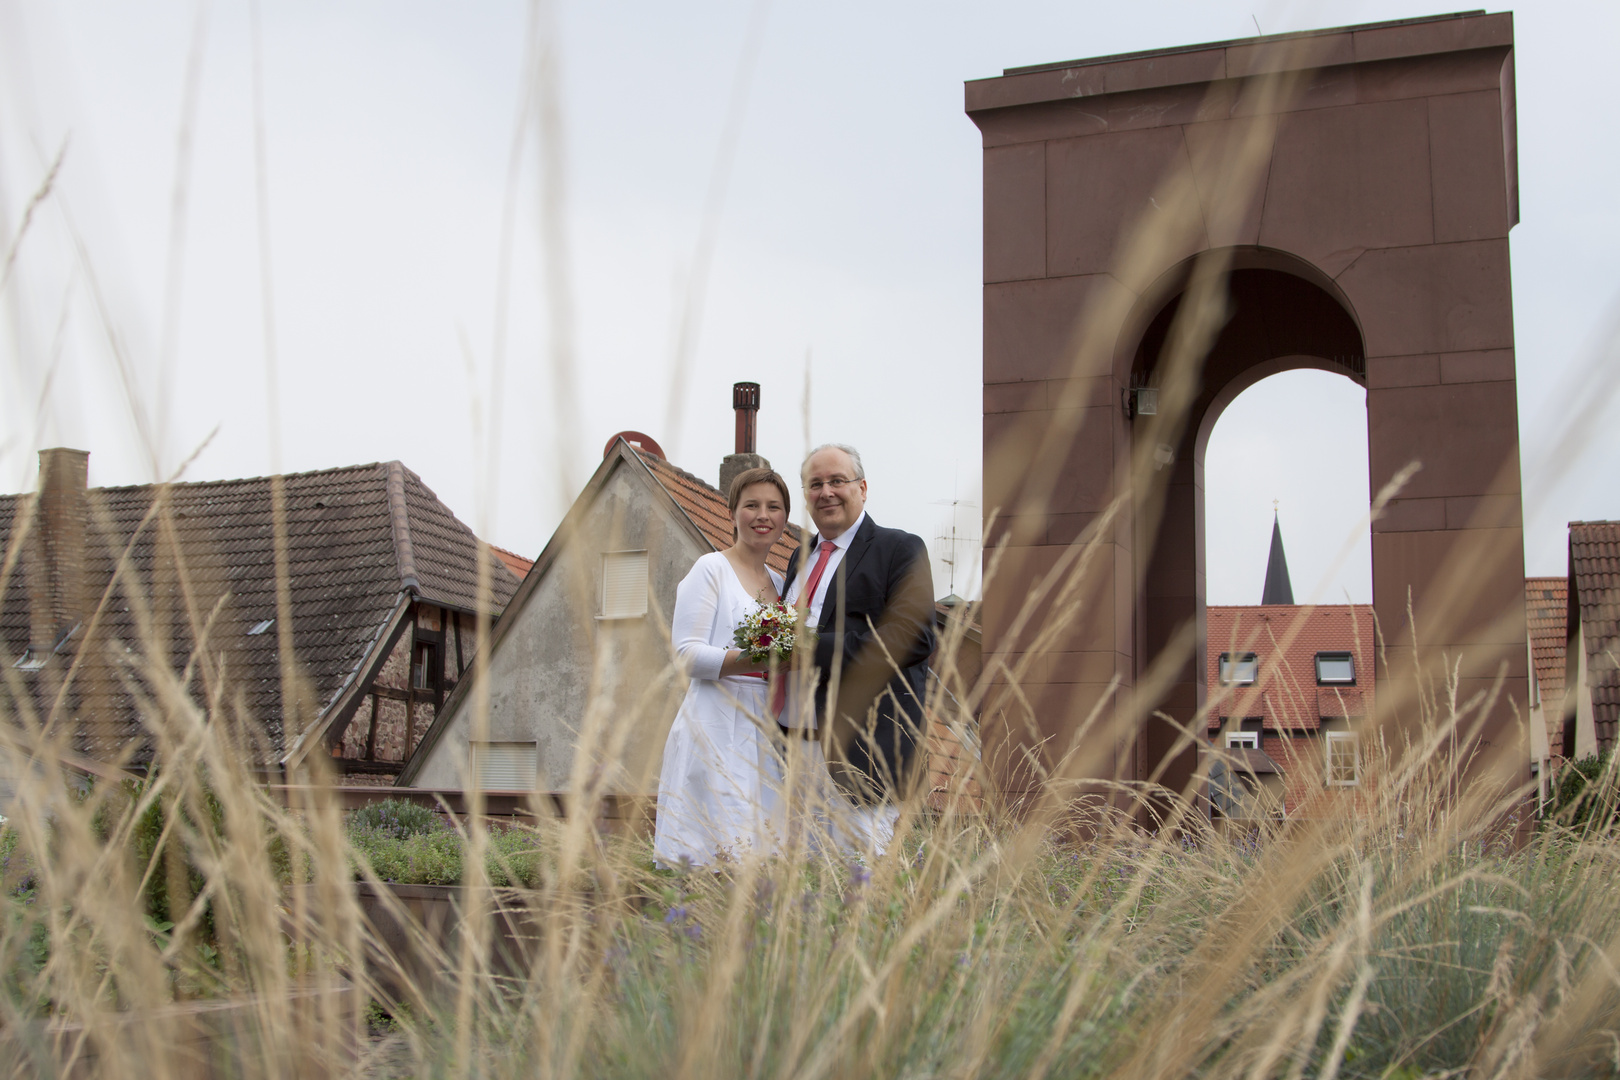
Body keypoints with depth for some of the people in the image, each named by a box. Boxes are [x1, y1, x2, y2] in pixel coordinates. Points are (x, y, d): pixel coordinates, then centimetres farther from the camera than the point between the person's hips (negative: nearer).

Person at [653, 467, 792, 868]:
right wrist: (750, 660, -22)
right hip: (717, 727, -6)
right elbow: (687, 654, -9)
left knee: (757, 844, 2)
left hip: (764, 730, 7)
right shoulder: (710, 569, -1)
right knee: (717, 850, -11)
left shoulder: (778, 582, 19)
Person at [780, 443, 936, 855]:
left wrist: (817, 651, -19)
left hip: (863, 750, -7)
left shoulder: (899, 549, -1)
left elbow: (913, 636, -14)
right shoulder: (801, 557, 22)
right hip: (794, 741, 7)